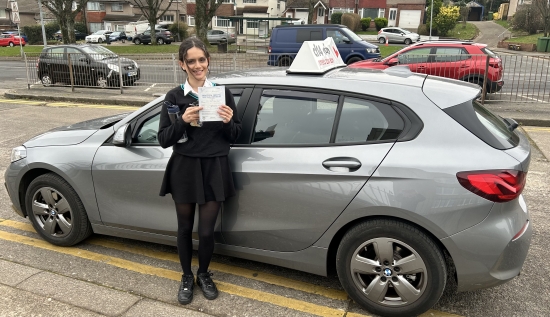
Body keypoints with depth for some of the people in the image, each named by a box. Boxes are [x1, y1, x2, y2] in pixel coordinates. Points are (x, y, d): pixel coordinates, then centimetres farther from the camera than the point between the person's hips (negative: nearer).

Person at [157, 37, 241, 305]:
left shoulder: (222, 92, -1)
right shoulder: (174, 96, -2)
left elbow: (235, 135, 4)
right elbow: (163, 140, -5)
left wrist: (228, 121, -18)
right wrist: (183, 121, -21)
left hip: (214, 169, 0)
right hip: (184, 169, 0)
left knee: (206, 231, 7)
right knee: (185, 228, 14)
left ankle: (204, 275, 35)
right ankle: (186, 277, 37)